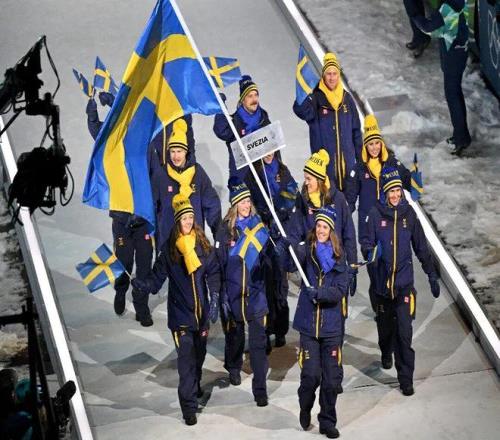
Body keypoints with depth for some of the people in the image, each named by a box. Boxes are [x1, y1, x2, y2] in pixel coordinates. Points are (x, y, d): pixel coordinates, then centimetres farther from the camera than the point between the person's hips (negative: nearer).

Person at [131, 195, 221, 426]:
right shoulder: (169, 248, -6)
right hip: (180, 313, -3)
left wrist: (214, 299, -3)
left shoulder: (203, 244, 0)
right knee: (186, 359, -7)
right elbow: (157, 277, -6)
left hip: (202, 311, 3)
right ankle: (189, 406, -1)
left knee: (199, 354, 17)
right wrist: (140, 283, -25)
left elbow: (213, 273, 5)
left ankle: (195, 387, 44)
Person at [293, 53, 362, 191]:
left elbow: (356, 130, 13)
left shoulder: (347, 98, 7)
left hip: (347, 160, 4)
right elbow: (300, 110, -28)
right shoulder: (316, 98, -6)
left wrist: (360, 158, 11)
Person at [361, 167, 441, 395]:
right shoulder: (376, 214, -5)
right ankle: (386, 353, 50)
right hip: (383, 280, 0)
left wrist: (432, 275, 9)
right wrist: (370, 252, -27)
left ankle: (406, 378, -1)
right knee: (385, 325, 18)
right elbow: (366, 243, -4)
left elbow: (421, 247, 8)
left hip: (405, 282, 0)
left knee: (404, 332, -8)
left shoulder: (408, 213, 0)